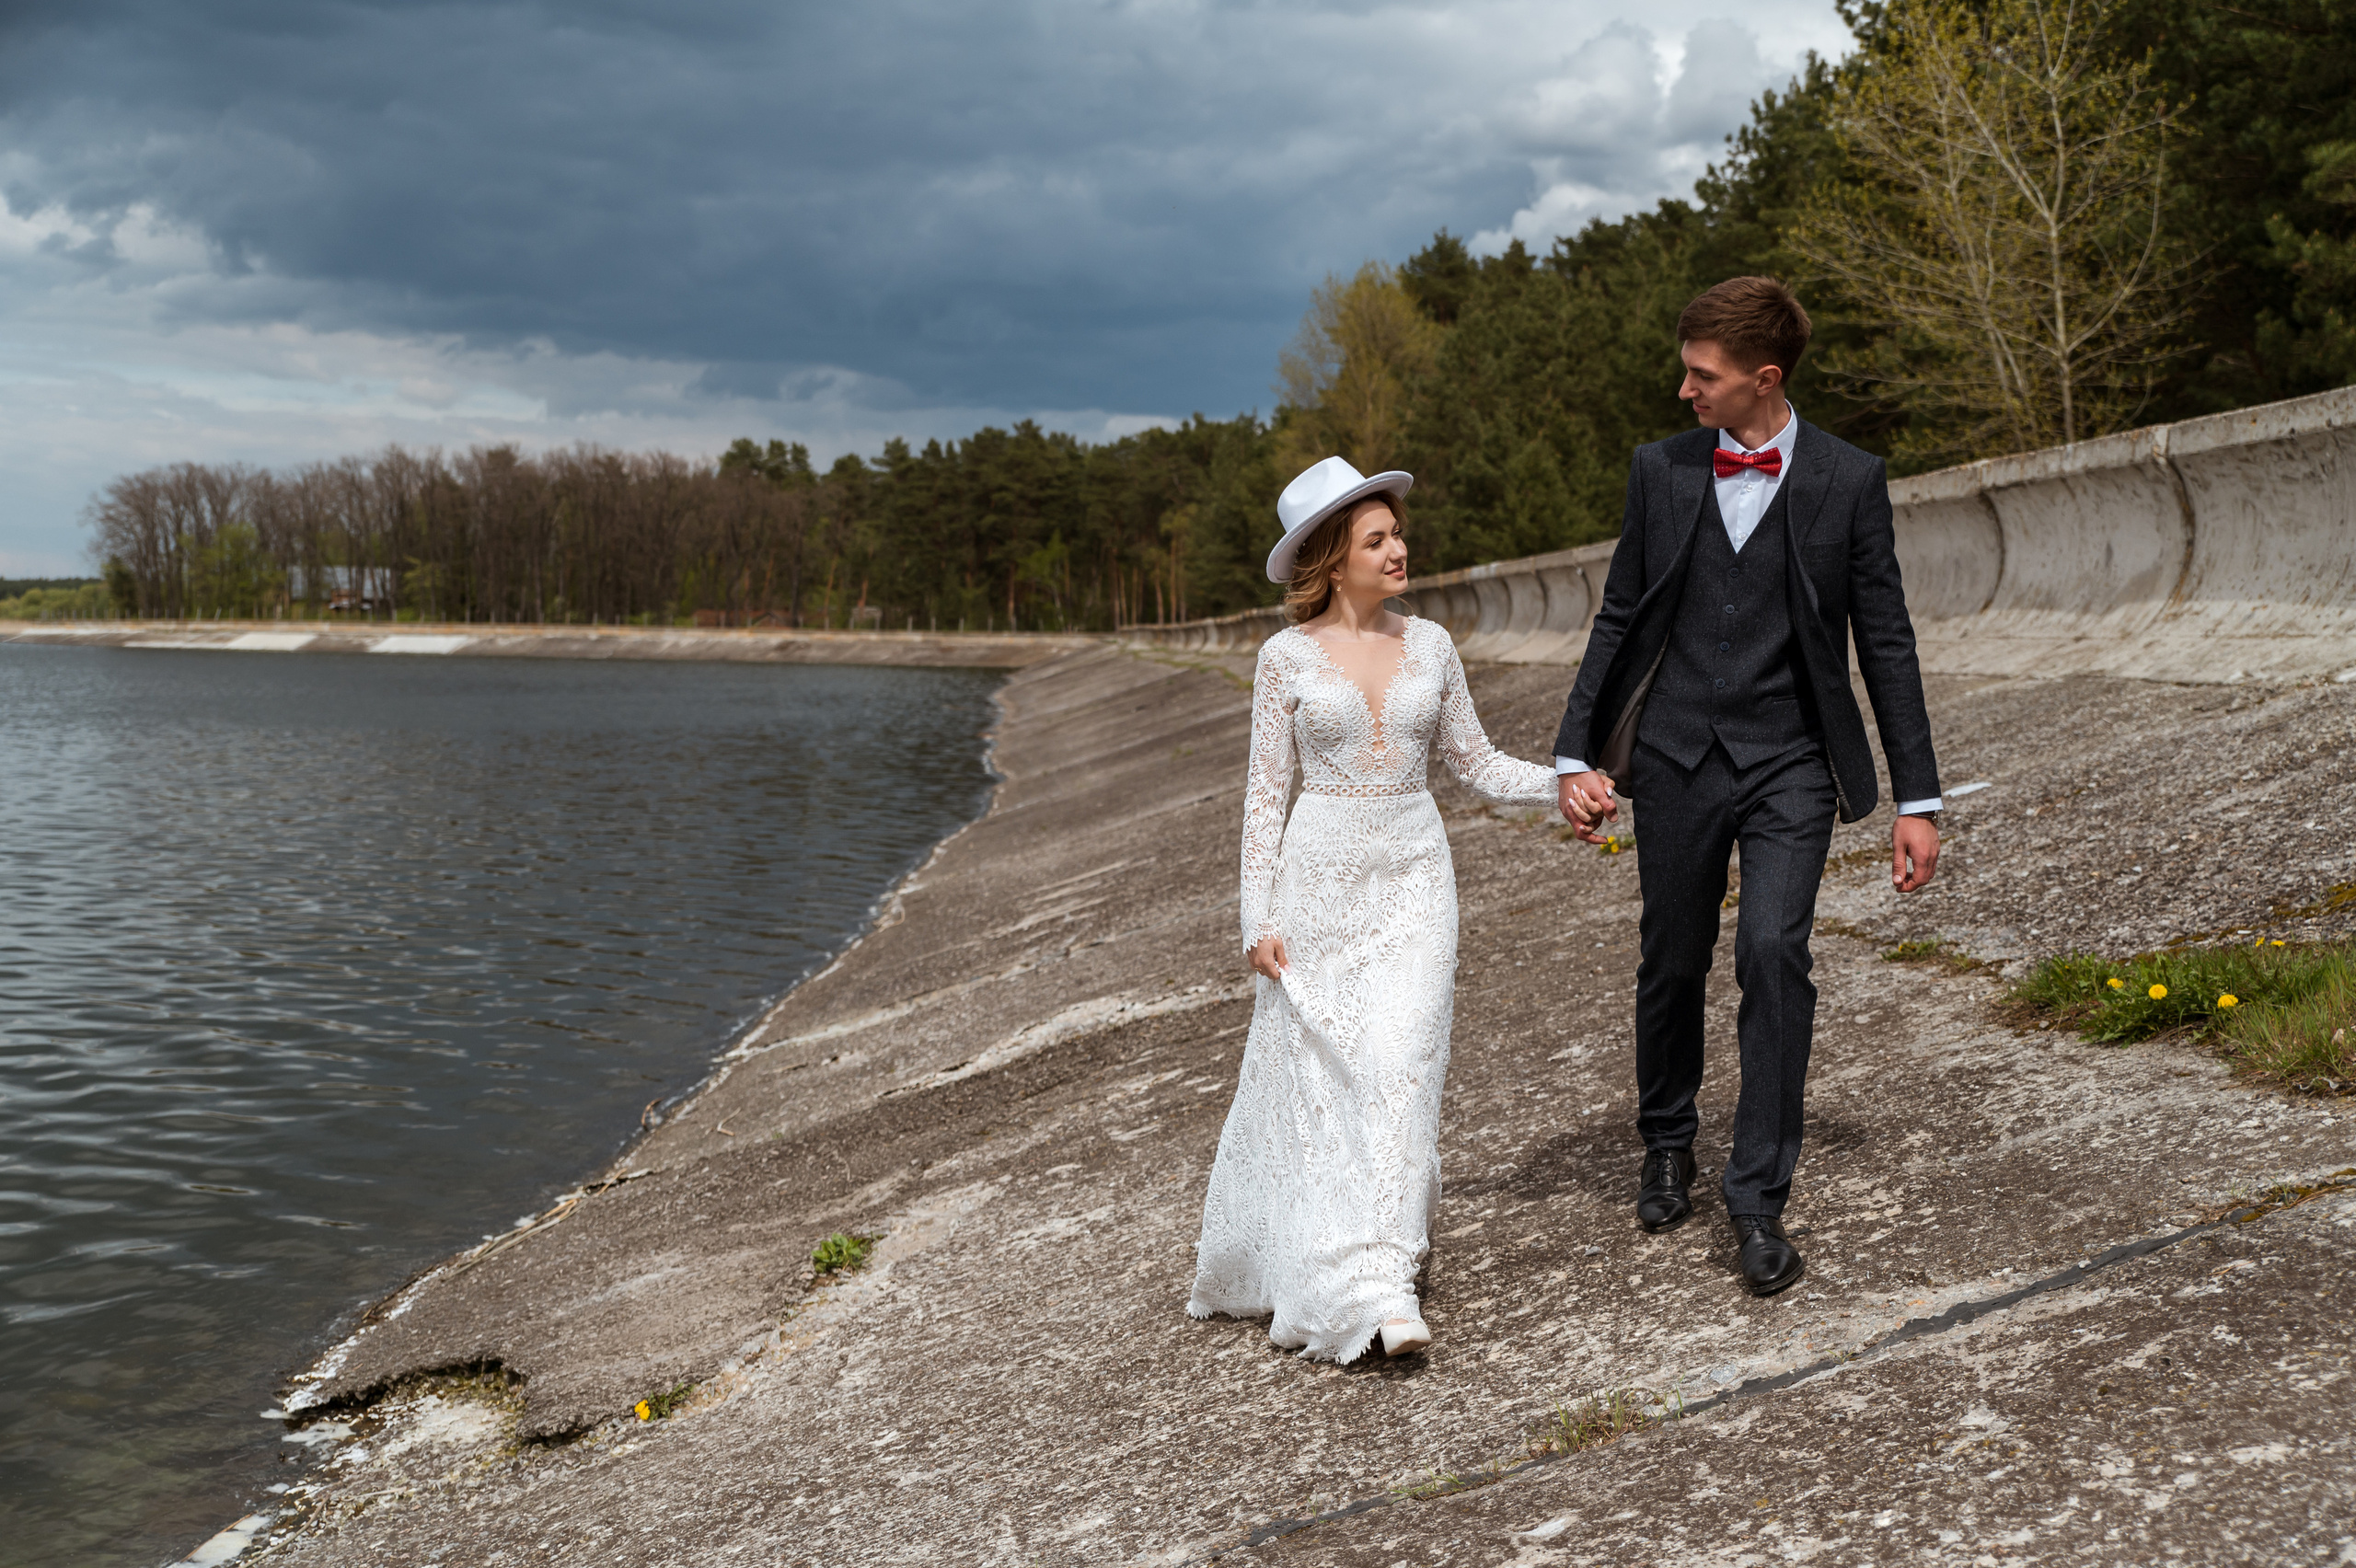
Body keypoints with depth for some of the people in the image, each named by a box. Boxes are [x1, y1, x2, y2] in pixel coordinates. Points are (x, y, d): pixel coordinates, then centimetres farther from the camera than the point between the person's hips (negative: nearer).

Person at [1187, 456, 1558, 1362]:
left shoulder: (1429, 645, 5)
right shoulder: (1288, 657, -3)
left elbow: (1474, 764, 13)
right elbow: (1266, 792, -1)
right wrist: (1259, 918, -5)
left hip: (1412, 876, 2)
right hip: (1319, 877, -1)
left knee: (1400, 1064, -9)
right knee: (1311, 1073, 2)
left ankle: (1382, 1285, -7)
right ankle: (1329, 1286, 15)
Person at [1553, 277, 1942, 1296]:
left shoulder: (1848, 482, -2)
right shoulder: (1659, 472, 4)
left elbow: (1885, 643, 1)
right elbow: (1620, 621, 9)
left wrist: (1917, 799, -1)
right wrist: (1577, 755, 1)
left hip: (1791, 765, -2)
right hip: (1676, 757, 2)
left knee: (1774, 954, -17)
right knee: (1671, 964, 10)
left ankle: (1759, 1199, -6)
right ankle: (1667, 1145, 35)